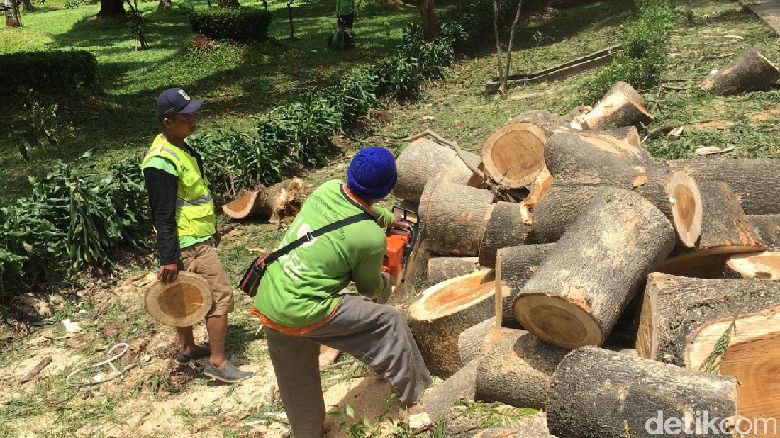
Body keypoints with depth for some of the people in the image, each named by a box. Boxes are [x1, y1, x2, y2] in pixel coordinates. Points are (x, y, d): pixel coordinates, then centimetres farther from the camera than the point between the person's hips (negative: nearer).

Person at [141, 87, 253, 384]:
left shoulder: (181, 148, 9)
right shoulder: (161, 161, -24)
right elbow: (162, 215, -24)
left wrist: (212, 227, 26)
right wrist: (168, 259, -24)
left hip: (197, 239, 10)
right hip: (188, 245, -10)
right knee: (220, 295, -6)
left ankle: (187, 349, 37)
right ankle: (218, 363, 3)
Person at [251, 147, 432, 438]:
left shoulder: (328, 189, -2)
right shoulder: (371, 238, -17)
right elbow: (370, 290, 4)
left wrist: (391, 218, 39)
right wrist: (387, 281, 25)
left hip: (265, 303, 7)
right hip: (302, 315, -7)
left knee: (298, 388, 25)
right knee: (389, 323, 9)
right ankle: (413, 398, 22)